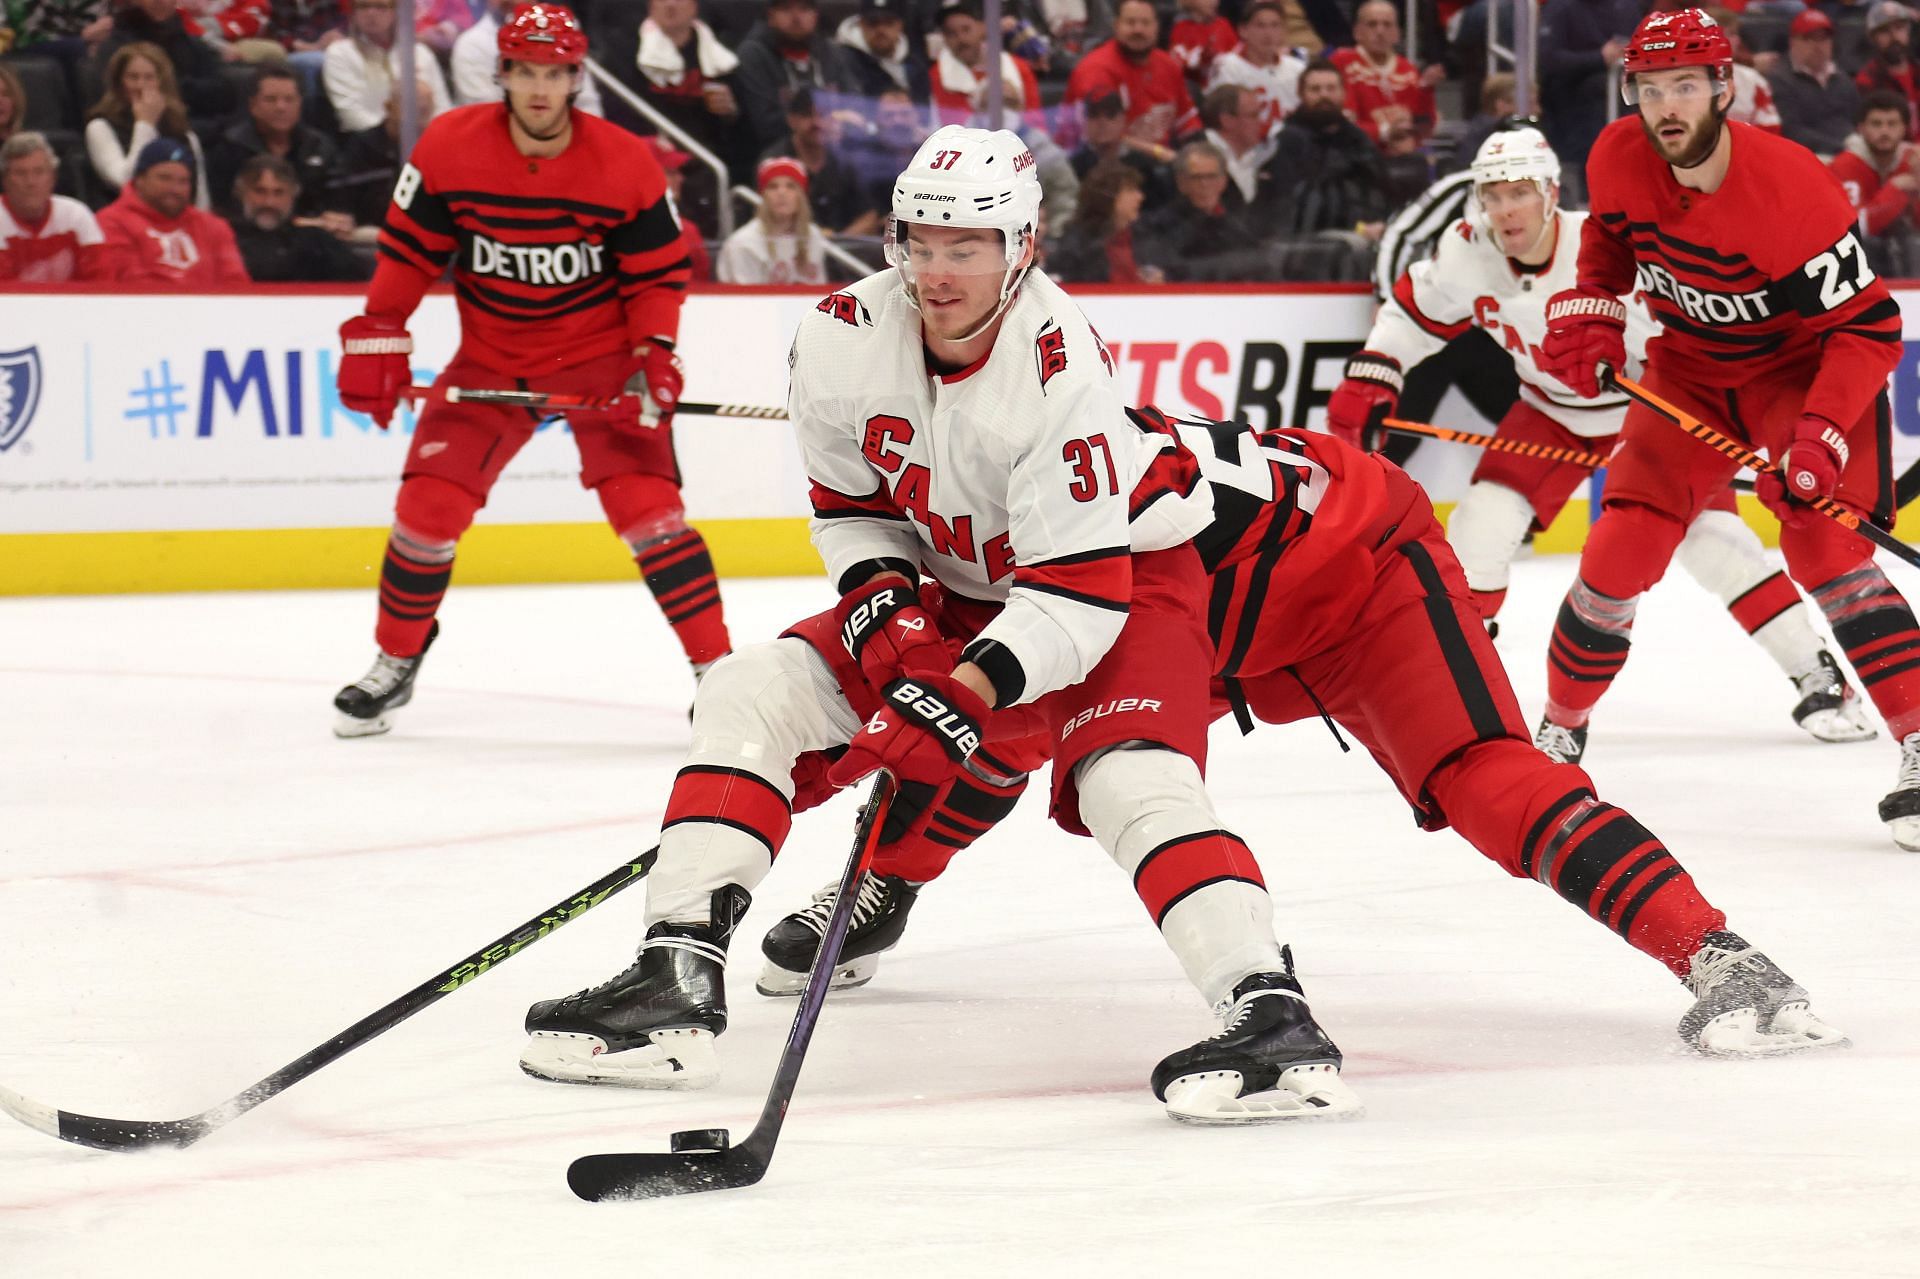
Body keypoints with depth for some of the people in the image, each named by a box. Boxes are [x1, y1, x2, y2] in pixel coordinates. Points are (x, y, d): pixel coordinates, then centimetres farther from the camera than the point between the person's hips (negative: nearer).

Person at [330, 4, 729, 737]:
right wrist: (375, 339, -5)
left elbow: (657, 271, -5)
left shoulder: (624, 164, -14)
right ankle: (394, 665, 17)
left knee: (646, 503, -17)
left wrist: (655, 357, -18)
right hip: (491, 357, 2)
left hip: (599, 353, -2)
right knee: (429, 505, -5)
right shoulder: (451, 148, -12)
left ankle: (717, 669, -10)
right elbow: (410, 249, -1)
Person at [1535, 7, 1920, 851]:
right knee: (1619, 553, -3)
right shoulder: (1619, 161, -15)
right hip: (1690, 369, 5)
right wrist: (1588, 314, -6)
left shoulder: (1792, 188, -31)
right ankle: (1561, 726, 19)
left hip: (1807, 367, -5)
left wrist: (1822, 436, -37)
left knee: (1823, 550, -24)